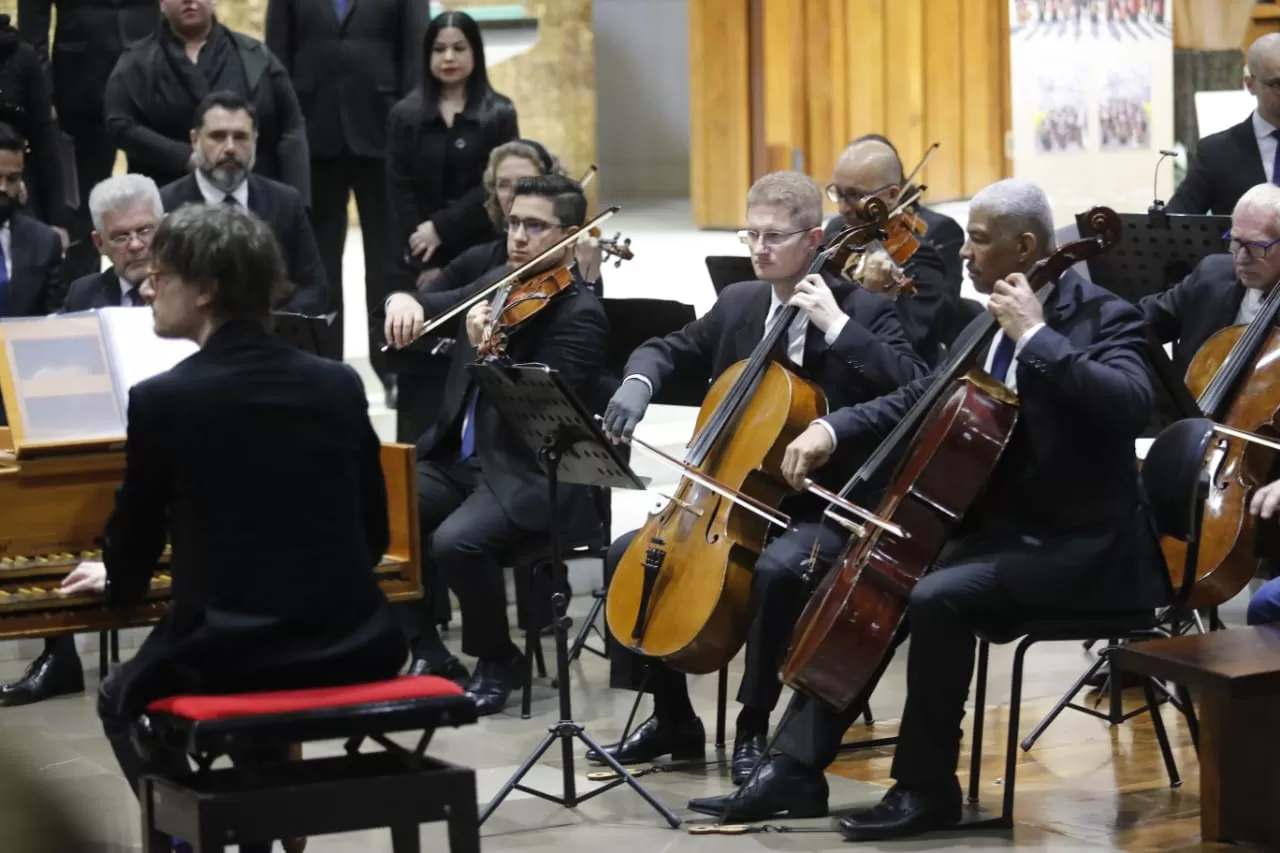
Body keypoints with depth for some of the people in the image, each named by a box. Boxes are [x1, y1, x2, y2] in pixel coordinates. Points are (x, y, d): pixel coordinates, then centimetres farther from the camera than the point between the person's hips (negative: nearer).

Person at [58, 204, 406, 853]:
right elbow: (373, 537, 11)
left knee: (124, 701, 29)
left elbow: (136, 542, 3)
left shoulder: (161, 399, -9)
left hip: (229, 653, -4)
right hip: (352, 646, 4)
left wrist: (115, 582, 26)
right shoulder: (340, 385, 3)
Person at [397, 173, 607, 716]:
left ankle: (497, 660, -4)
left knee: (454, 541, -32)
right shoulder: (495, 285, 12)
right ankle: (429, 654, -2)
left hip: (527, 478, -7)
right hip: (456, 458, 7)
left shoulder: (580, 315, -10)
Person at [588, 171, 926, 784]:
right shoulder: (738, 304, 9)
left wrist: (836, 325, -25)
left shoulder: (863, 309, -8)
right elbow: (669, 350, 21)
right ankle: (673, 718, 6)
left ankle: (753, 726, -18)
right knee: (628, 553, -6)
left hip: (821, 510, -6)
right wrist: (638, 384, -3)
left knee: (778, 568, -36)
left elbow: (912, 387, -22)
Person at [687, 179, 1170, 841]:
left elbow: (1130, 405, -31)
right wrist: (832, 428, 0)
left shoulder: (1103, 317, -12)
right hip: (999, 530, 9)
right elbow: (915, 401, 18)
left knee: (937, 598, -29)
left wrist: (1038, 336, -28)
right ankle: (798, 769, 5)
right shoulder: (987, 327, 12)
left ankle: (927, 788, -15)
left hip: (1079, 547, -9)